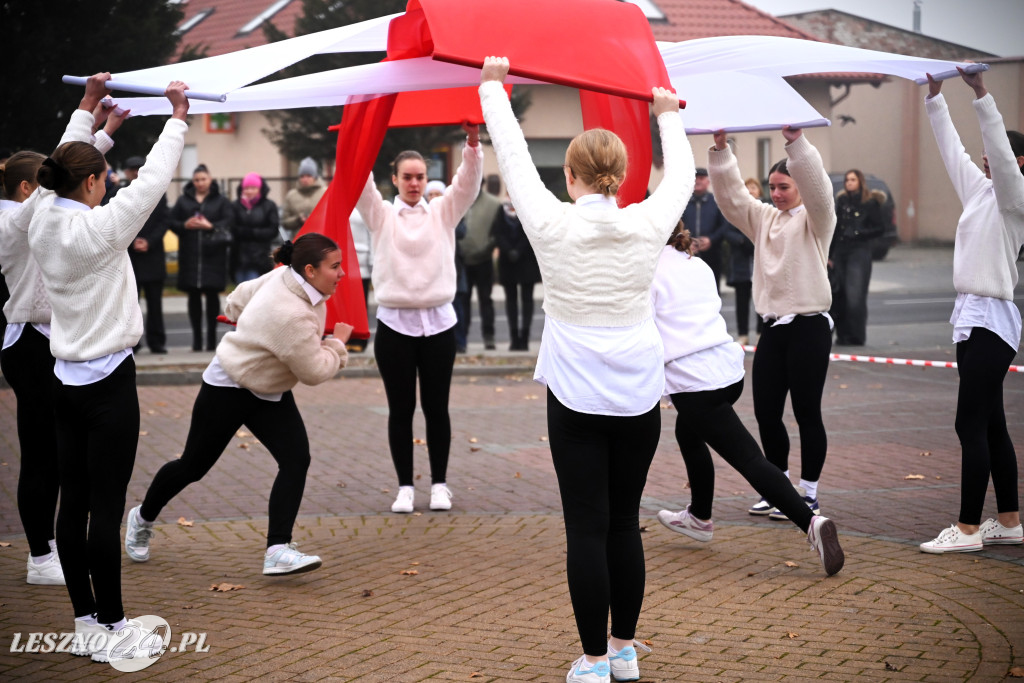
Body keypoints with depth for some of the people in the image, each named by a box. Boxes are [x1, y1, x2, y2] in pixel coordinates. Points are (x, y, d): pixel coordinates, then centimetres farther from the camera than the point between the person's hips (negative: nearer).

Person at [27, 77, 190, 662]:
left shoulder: (44, 225, 3)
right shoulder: (97, 227, -16)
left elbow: (70, 163, 20)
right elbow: (153, 180, -9)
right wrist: (178, 118, 3)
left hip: (67, 381, 8)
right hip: (109, 382, -8)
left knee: (74, 503, 9)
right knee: (106, 508, -4)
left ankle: (85, 622, 16)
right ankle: (111, 626, 2)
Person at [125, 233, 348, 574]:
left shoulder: (284, 276, -8)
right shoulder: (291, 315, -35)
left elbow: (242, 296, 6)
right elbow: (315, 372, -26)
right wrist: (337, 345, -10)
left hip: (270, 392, 8)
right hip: (228, 390, -8)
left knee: (296, 459, -13)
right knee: (193, 465, 10)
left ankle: (278, 551, -17)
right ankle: (143, 518, 38)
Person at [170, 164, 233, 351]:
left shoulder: (221, 201, 7)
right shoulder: (183, 200, 12)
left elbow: (229, 221, -6)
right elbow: (172, 222, 6)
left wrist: (210, 226, -19)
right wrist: (185, 225, -13)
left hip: (213, 256, -2)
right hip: (190, 256, 2)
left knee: (212, 294, 0)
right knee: (193, 295, 3)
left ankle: (211, 336, 7)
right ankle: (196, 337, 9)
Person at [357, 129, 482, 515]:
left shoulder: (443, 212, 8)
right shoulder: (381, 215, 6)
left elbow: (468, 181, -6)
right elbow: (360, 181, -8)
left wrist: (473, 142, -22)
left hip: (438, 323, 1)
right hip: (394, 324, -1)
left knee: (436, 407, 6)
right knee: (401, 409, 5)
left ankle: (439, 484, 16)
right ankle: (405, 487, 13)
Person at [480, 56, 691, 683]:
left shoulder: (553, 225, -9)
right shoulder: (648, 225, -3)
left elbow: (513, 155, 4)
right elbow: (681, 176, 17)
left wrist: (493, 86, 19)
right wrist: (669, 115, 34)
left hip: (576, 397, -3)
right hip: (640, 395, 3)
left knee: (587, 529, 0)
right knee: (624, 524, 13)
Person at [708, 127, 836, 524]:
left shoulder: (814, 219, -1)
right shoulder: (763, 218, 16)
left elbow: (816, 186, -20)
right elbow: (731, 195, 7)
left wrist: (796, 142, -31)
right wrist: (720, 151, -6)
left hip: (808, 327, -6)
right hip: (773, 327, 6)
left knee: (807, 412, -1)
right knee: (766, 412, 6)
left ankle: (809, 494, 9)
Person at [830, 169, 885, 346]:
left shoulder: (870, 202, -1)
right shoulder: (841, 201, 12)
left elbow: (880, 228, 0)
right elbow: (835, 228, 13)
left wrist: (858, 233, -12)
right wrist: (830, 255, 9)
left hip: (859, 253, -5)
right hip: (840, 253, 5)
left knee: (855, 296, -10)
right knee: (840, 296, 3)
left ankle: (856, 337, -3)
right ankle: (842, 334, 12)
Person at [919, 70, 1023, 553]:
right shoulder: (979, 190, 14)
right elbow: (952, 150, 20)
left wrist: (981, 94, -29)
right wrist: (935, 97, 19)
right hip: (973, 317, 9)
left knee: (972, 425, -9)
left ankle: (968, 528, -5)